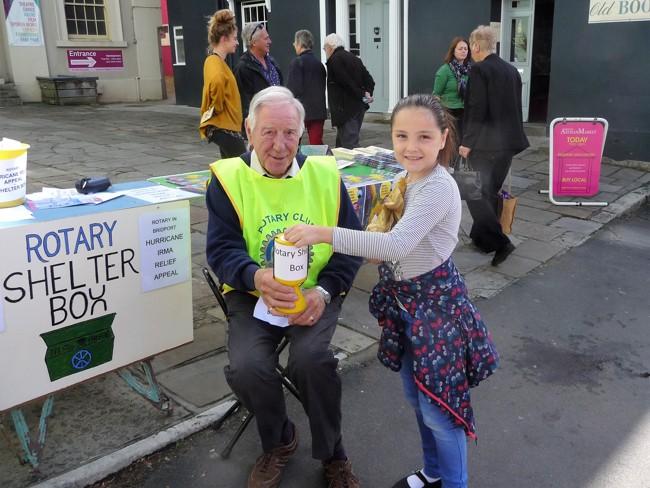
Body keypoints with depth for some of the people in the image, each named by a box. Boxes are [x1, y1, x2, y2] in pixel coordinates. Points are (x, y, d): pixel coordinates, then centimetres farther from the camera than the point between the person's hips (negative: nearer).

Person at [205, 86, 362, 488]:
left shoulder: (325, 174, 2)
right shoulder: (229, 177, -2)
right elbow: (221, 248, -8)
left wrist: (324, 290, -13)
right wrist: (255, 276, -31)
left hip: (316, 293, 0)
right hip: (254, 295, 0)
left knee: (312, 359, -28)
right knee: (247, 367, -25)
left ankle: (332, 454, 4)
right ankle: (279, 442, 11)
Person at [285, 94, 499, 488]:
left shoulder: (439, 186, -24)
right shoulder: (405, 179, 4)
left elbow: (398, 244, -37)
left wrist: (324, 233, -40)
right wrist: (376, 252, -4)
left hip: (436, 304, -9)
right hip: (404, 301, 9)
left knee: (439, 408, 4)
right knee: (417, 398, 22)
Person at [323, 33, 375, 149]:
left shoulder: (334, 60, -10)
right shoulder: (354, 58, 16)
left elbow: (347, 82, -19)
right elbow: (369, 80, 12)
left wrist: (362, 96, -10)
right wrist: (367, 94, -1)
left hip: (346, 109, -9)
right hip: (359, 107, 9)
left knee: (349, 145, -9)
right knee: (341, 144, 17)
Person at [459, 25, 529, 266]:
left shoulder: (479, 70, -13)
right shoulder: (512, 70, 11)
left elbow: (477, 110, -17)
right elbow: (515, 107, 15)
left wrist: (467, 142, -12)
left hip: (486, 144, -8)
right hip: (508, 141, 8)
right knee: (491, 191, 17)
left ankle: (500, 241, -8)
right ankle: (482, 236, 27)